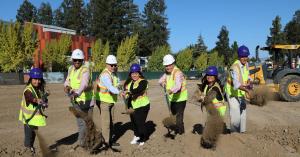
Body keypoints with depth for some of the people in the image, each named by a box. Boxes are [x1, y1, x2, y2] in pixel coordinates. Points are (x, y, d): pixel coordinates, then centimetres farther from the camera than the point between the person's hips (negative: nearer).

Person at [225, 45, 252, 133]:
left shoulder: (246, 64, -3)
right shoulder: (235, 67, -29)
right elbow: (236, 83, -43)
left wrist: (248, 82, -10)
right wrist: (246, 90, -58)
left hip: (241, 93, 8)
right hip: (232, 93, -8)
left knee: (242, 113, 17)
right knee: (235, 115, -12)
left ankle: (242, 132, 32)